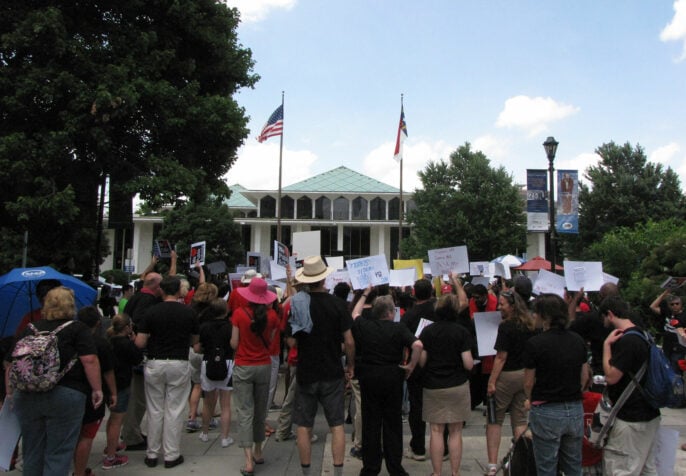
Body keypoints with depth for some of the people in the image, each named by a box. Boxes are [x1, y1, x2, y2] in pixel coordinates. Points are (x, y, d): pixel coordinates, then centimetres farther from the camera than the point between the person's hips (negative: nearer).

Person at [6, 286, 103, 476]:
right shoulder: (78, 329, -2)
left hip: (26, 397, 5)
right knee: (58, 453, 4)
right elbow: (90, 361, -12)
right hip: (64, 396, -5)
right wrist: (97, 389, -5)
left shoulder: (30, 329, 12)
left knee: (32, 452, 18)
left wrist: (10, 393, 24)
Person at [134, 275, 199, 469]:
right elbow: (194, 341, 7)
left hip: (155, 364, 1)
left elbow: (139, 343, -7)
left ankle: (152, 454, 21)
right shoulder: (189, 313, -3)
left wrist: (154, 338, 12)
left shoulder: (151, 311, -6)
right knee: (174, 411, 7)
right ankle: (171, 455, 14)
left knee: (155, 411, 12)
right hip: (179, 365, 0)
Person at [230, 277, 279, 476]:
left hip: (243, 367, -2)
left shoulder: (239, 313, -12)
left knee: (245, 413, 1)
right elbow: (270, 341, -1)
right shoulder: (272, 315, -7)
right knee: (260, 411, 18)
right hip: (264, 366, 3)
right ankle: (258, 452, 32)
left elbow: (234, 344, -8)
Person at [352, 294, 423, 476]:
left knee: (370, 423, 10)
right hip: (392, 378, -2)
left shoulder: (362, 325, -3)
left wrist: (364, 295, 27)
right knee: (393, 423, 10)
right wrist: (411, 366, -11)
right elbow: (417, 345, -24)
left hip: (368, 377, 2)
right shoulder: (399, 328, -10)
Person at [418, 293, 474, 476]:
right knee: (455, 432, 9)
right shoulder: (462, 332, -8)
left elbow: (421, 361, -5)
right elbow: (468, 364, -11)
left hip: (433, 387, 1)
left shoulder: (428, 330, -5)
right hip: (458, 386, 0)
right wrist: (471, 359, 11)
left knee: (436, 431, 8)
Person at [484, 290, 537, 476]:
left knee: (495, 420, 5)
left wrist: (491, 382, -15)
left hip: (507, 376, -6)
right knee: (520, 420, 13)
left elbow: (501, 357, -19)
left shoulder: (506, 326, -17)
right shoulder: (531, 326, 3)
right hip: (526, 375, 6)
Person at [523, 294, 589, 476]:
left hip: (546, 412, -5)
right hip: (575, 410, 5)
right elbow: (585, 376, 9)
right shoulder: (578, 340, 1)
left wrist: (530, 400, 10)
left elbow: (528, 382, -8)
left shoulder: (534, 343, -16)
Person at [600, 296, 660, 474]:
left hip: (632, 418, -10)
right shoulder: (641, 334, 9)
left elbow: (611, 376, -21)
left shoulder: (627, 340, -23)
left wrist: (607, 344, -16)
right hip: (648, 414, 10)